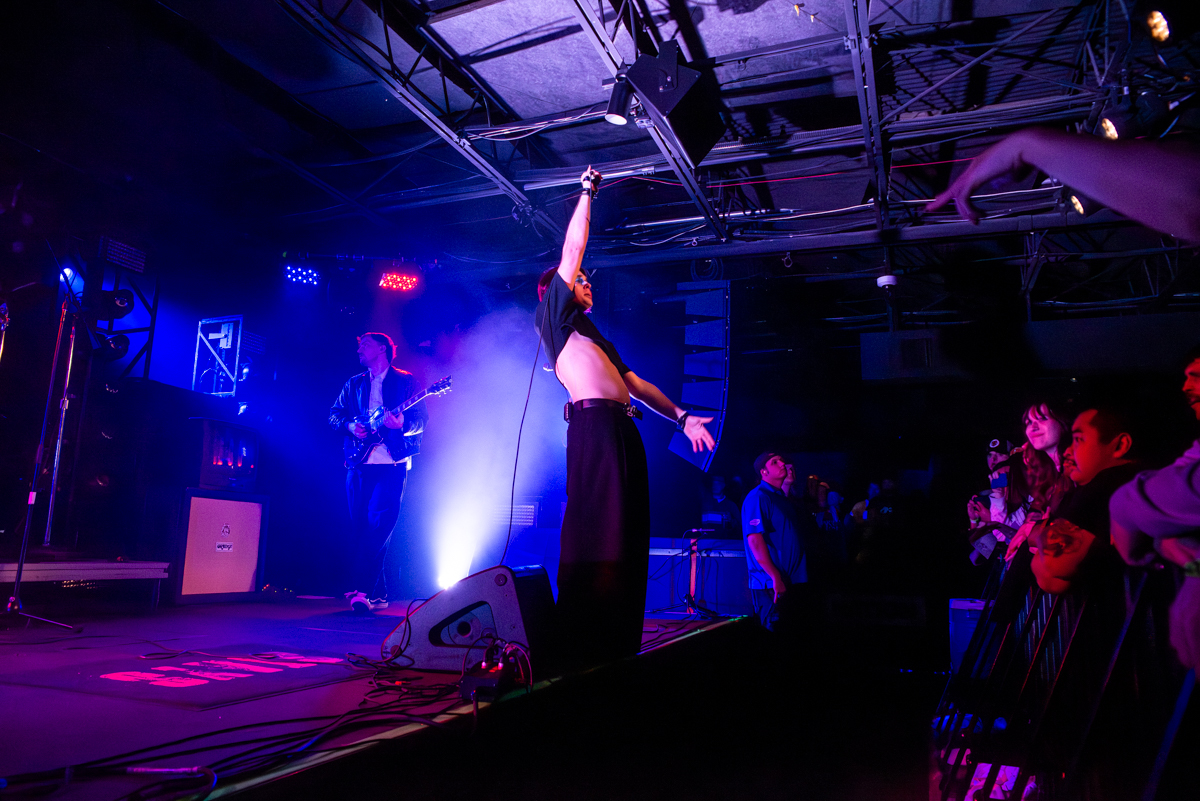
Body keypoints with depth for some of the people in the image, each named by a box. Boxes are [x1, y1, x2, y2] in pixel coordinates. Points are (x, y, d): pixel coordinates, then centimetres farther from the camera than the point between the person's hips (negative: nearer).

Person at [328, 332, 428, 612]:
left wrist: (402, 425, -23)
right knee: (359, 528, 4)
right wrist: (350, 426, -6)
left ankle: (364, 591, -16)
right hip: (358, 464, 5)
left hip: (392, 465, -5)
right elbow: (334, 414, 15)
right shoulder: (354, 383, 20)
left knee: (378, 524, -15)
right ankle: (376, 592, 13)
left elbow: (421, 421, -2)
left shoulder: (406, 381, 6)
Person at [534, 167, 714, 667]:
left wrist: (681, 416, 24)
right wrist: (587, 192, 18)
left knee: (626, 537, 6)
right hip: (593, 425, -9)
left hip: (623, 429, 9)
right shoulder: (553, 316, 11)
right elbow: (571, 250, 8)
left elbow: (636, 384, 30)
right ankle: (580, 647, -8)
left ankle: (616, 642, 12)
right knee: (593, 536, -13)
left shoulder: (593, 337, 33)